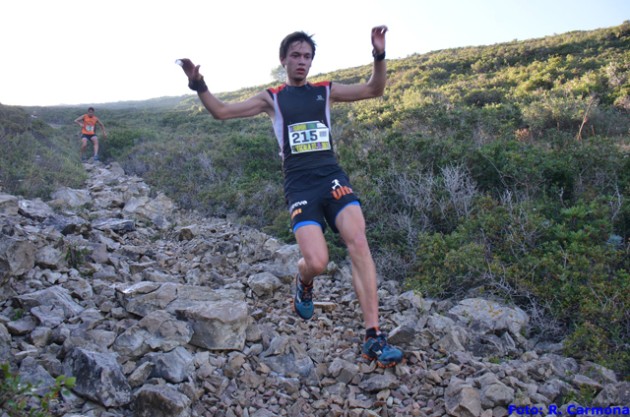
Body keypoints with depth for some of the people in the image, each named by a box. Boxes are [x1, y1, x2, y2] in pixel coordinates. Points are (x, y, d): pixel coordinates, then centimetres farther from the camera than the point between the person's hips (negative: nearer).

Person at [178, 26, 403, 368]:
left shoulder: (325, 91, 15)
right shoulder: (272, 98, 13)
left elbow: (374, 90, 6)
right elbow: (222, 112, 8)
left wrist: (379, 56, -10)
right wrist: (198, 86, -6)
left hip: (332, 177, 2)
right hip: (300, 186, -1)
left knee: (358, 243, -20)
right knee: (317, 262, -18)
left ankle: (373, 338, -15)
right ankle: (303, 283, 24)